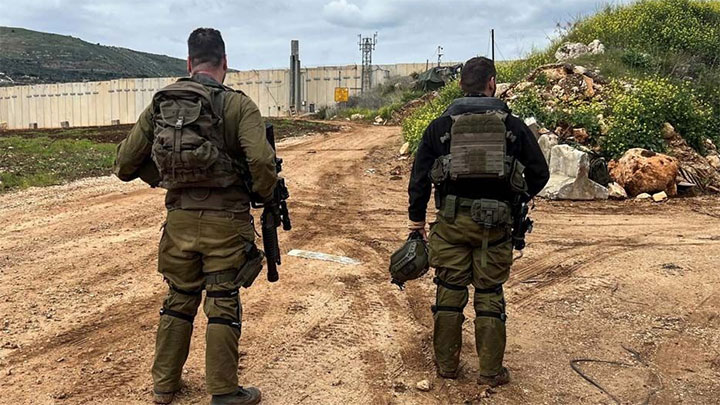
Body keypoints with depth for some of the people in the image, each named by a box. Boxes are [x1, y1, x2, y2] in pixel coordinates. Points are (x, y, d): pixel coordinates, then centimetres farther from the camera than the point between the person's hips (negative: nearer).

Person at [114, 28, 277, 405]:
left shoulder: (159, 105, 3)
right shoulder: (238, 104, -9)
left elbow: (125, 164, 5)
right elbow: (261, 161, -21)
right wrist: (265, 195, -2)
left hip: (179, 220, 4)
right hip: (225, 222, -4)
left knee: (178, 301, 19)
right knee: (223, 306, 8)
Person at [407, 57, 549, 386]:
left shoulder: (440, 126, 4)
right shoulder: (513, 125, 3)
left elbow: (419, 176, 4)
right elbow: (539, 173, 7)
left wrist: (417, 218, 13)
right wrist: (517, 200, 23)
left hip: (452, 220, 0)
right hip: (495, 223, 0)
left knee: (450, 292, 12)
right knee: (489, 295, 9)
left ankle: (446, 364, 22)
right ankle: (491, 371, 16)